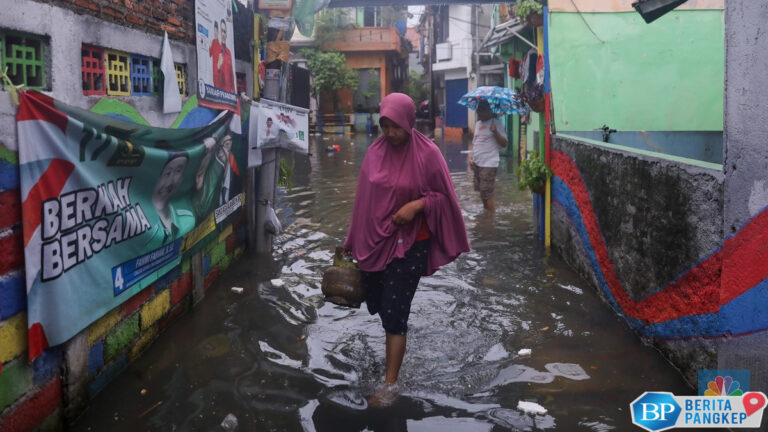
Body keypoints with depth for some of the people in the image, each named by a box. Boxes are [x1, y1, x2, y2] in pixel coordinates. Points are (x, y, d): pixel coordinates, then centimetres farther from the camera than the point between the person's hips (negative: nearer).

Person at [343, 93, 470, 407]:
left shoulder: (427, 153, -11)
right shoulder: (375, 151, 1)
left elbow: (443, 195, -4)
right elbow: (364, 198, 8)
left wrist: (417, 205, -22)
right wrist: (354, 241, 11)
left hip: (409, 243, -5)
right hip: (374, 239, 5)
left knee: (395, 312, -6)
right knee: (377, 303, 16)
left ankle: (390, 384, 5)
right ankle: (396, 336, 49)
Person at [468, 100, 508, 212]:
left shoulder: (496, 123, -7)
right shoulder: (478, 124, 14)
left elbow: (504, 144, -12)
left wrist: (495, 131, -26)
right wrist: (471, 156, 8)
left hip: (489, 164, -7)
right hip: (476, 163, 7)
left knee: (487, 194, -9)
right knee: (482, 192, 16)